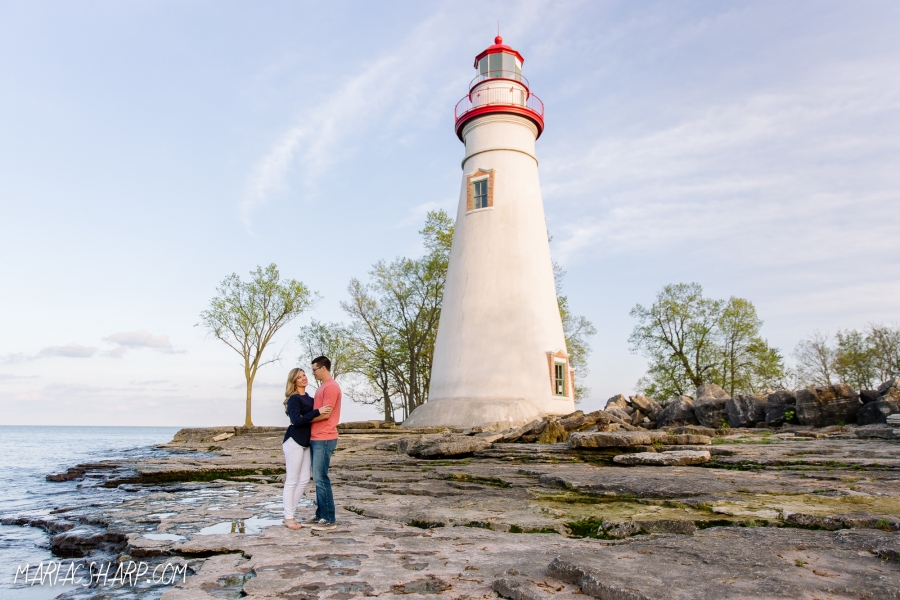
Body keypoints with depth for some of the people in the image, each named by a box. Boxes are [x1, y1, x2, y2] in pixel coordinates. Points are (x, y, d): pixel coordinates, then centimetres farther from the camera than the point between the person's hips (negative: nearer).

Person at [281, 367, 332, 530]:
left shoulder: (308, 398, 12)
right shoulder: (294, 399, -11)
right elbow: (296, 420, -23)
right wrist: (317, 412, -26)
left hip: (305, 442, 8)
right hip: (294, 442, -8)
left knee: (304, 480, 11)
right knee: (292, 480, 0)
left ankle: (289, 514, 21)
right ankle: (289, 518, 10)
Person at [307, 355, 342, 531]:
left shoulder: (331, 386, -13)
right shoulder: (322, 387, 18)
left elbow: (324, 414, -19)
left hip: (324, 439, -10)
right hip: (316, 438, 10)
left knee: (321, 478, -7)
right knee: (318, 478, 13)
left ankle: (329, 519, 0)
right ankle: (320, 515, 21)